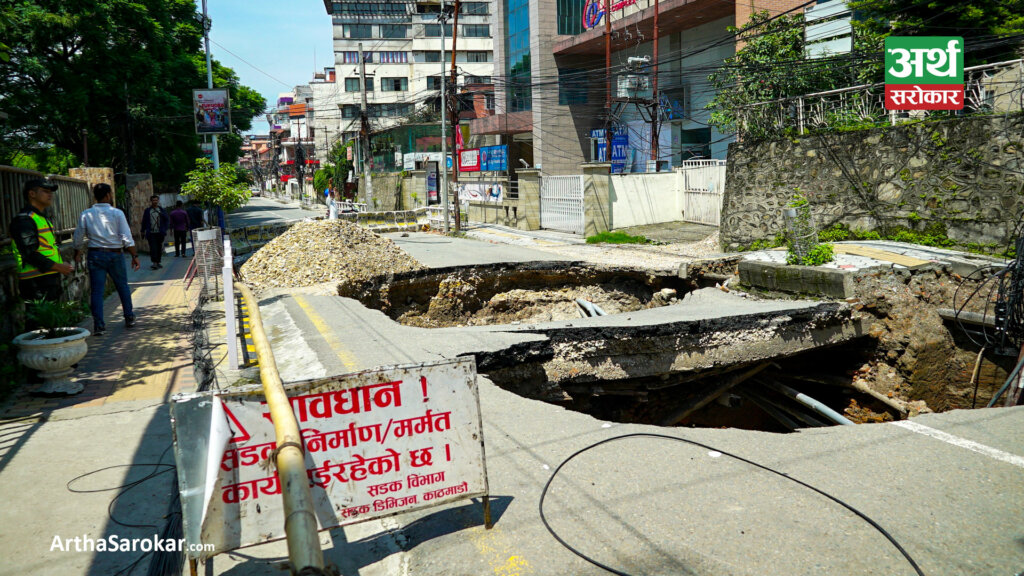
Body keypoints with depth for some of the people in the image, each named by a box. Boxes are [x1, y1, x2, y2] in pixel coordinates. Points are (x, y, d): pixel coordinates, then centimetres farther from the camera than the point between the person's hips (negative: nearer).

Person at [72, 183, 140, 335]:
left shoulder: (86, 214, 1)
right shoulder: (117, 213, -6)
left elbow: (78, 237, 7)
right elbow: (127, 238, -10)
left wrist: (77, 253, 23)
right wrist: (134, 256, -5)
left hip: (95, 255, 1)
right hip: (115, 254, -1)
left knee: (97, 290, 2)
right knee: (122, 286, 15)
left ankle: (99, 325, -1)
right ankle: (129, 318, 24)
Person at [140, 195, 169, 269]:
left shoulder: (162, 210, 8)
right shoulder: (147, 211, 6)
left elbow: (167, 220, 11)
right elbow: (144, 221, 11)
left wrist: (164, 229, 0)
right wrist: (143, 231, 9)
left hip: (160, 233, 2)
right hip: (151, 233, -2)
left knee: (159, 248, 8)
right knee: (153, 248, -11)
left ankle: (158, 262, 18)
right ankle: (154, 263, -14)